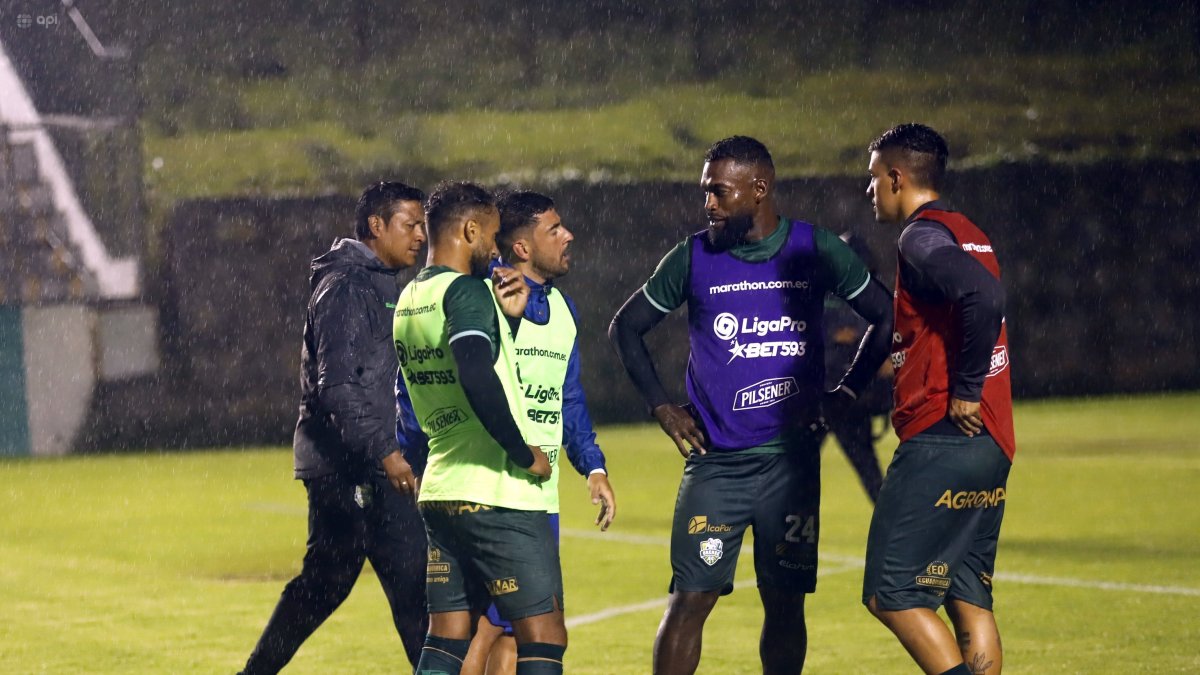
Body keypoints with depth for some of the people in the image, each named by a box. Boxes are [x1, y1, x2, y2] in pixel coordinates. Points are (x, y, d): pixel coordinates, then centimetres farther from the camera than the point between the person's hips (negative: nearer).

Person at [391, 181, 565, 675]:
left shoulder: (408, 300, 14)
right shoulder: (467, 292, -13)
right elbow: (477, 379, -29)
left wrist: (508, 319, 12)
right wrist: (525, 454, -18)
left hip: (439, 492, 9)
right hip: (499, 497, -9)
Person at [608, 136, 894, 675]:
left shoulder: (816, 250, 1)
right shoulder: (693, 257, 2)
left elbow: (884, 317, 12)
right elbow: (626, 327, 14)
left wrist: (845, 393, 6)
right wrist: (661, 407, 6)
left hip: (791, 461, 0)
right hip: (715, 463, 0)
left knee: (785, 603, 3)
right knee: (690, 599, -7)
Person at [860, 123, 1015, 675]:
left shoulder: (922, 237, -11)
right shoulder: (970, 235, 18)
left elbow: (983, 296, -27)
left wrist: (965, 391, -19)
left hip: (941, 442, -9)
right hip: (992, 445, 9)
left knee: (891, 594, -6)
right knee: (968, 598, 10)